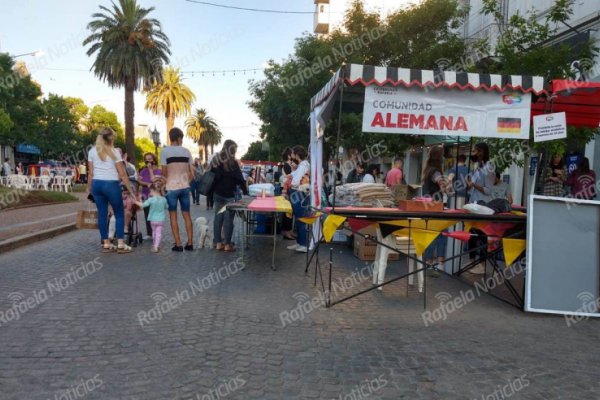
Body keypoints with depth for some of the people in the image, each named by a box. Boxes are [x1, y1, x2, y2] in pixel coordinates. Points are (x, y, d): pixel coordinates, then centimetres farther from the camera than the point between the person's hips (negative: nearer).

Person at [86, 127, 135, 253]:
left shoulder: (92, 151, 8)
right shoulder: (114, 152, -3)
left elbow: (91, 173, 7)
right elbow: (122, 174, -6)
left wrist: (89, 188, 16)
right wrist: (130, 190, -3)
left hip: (97, 184, 4)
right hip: (111, 184, -4)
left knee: (102, 214, 9)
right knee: (119, 214, 5)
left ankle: (106, 244, 13)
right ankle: (120, 244, 0)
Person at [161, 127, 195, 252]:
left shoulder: (165, 151, -6)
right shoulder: (186, 151, 3)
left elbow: (164, 172, -6)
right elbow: (192, 173, 5)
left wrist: (165, 184, 10)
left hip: (171, 188, -3)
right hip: (185, 187, 3)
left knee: (173, 216, 5)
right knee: (187, 215, 10)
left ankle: (178, 244, 3)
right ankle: (190, 243, 12)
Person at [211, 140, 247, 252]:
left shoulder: (215, 161, 8)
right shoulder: (232, 162, -11)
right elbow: (239, 178, -9)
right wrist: (245, 191, 0)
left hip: (218, 194, 6)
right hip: (229, 195, -6)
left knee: (218, 218, 8)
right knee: (228, 219, -2)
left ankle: (218, 243, 12)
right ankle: (227, 244, 1)